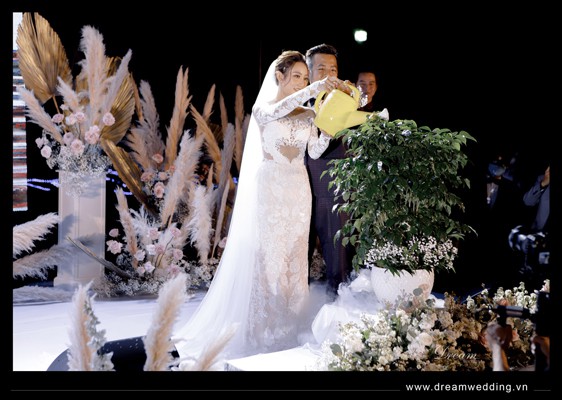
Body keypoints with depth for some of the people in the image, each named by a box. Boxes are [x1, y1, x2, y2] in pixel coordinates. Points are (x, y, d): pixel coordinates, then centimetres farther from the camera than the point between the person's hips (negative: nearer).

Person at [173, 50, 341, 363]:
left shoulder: (309, 115, 10)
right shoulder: (262, 109, -1)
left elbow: (315, 153, -2)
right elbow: (277, 111, -25)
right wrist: (315, 89, -33)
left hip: (299, 191, 4)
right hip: (270, 188, -4)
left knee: (296, 256, 4)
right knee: (268, 255, -6)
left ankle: (290, 327, 13)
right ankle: (265, 331, 2)